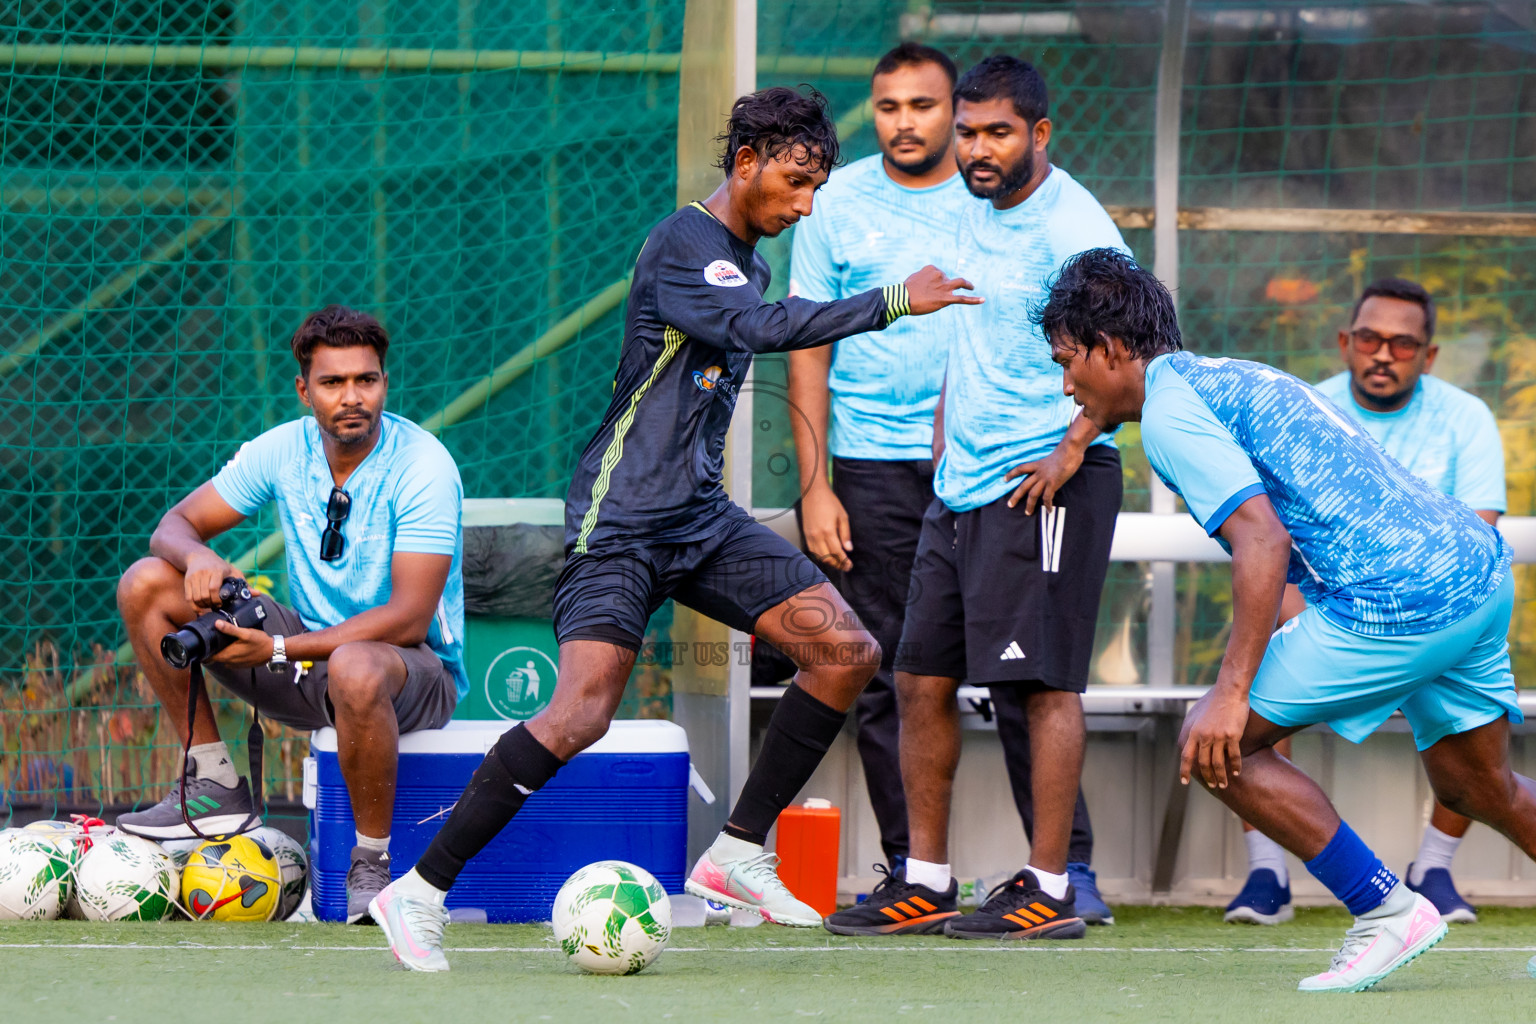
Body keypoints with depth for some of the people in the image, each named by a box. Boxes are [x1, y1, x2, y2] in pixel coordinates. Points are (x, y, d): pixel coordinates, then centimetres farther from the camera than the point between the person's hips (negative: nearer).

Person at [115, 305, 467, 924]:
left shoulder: (424, 467, -20)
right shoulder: (285, 449, -3)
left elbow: (409, 620, -25)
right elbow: (174, 525, 4)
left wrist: (279, 650, -31)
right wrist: (197, 556, -23)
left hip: (417, 670, -6)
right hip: (308, 654, 6)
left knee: (354, 669, -44)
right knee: (145, 584, -7)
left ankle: (374, 866, -25)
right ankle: (214, 786, -5)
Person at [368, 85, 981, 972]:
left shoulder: (750, 261, 16)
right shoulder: (684, 246, -13)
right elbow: (762, 328, -30)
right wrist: (895, 302, -28)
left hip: (702, 518, 9)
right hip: (621, 522, -9)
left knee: (848, 653, -2)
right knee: (580, 715, -20)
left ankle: (738, 856, 5)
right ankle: (421, 893, -10)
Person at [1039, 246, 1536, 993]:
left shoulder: (1170, 410, -7)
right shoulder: (1229, 378, 23)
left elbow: (1264, 542, -19)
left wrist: (1232, 693, -21)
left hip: (1403, 600, -10)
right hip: (1476, 565, 10)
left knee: (1213, 746, -2)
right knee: (1476, 788, 25)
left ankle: (1387, 913, 0)